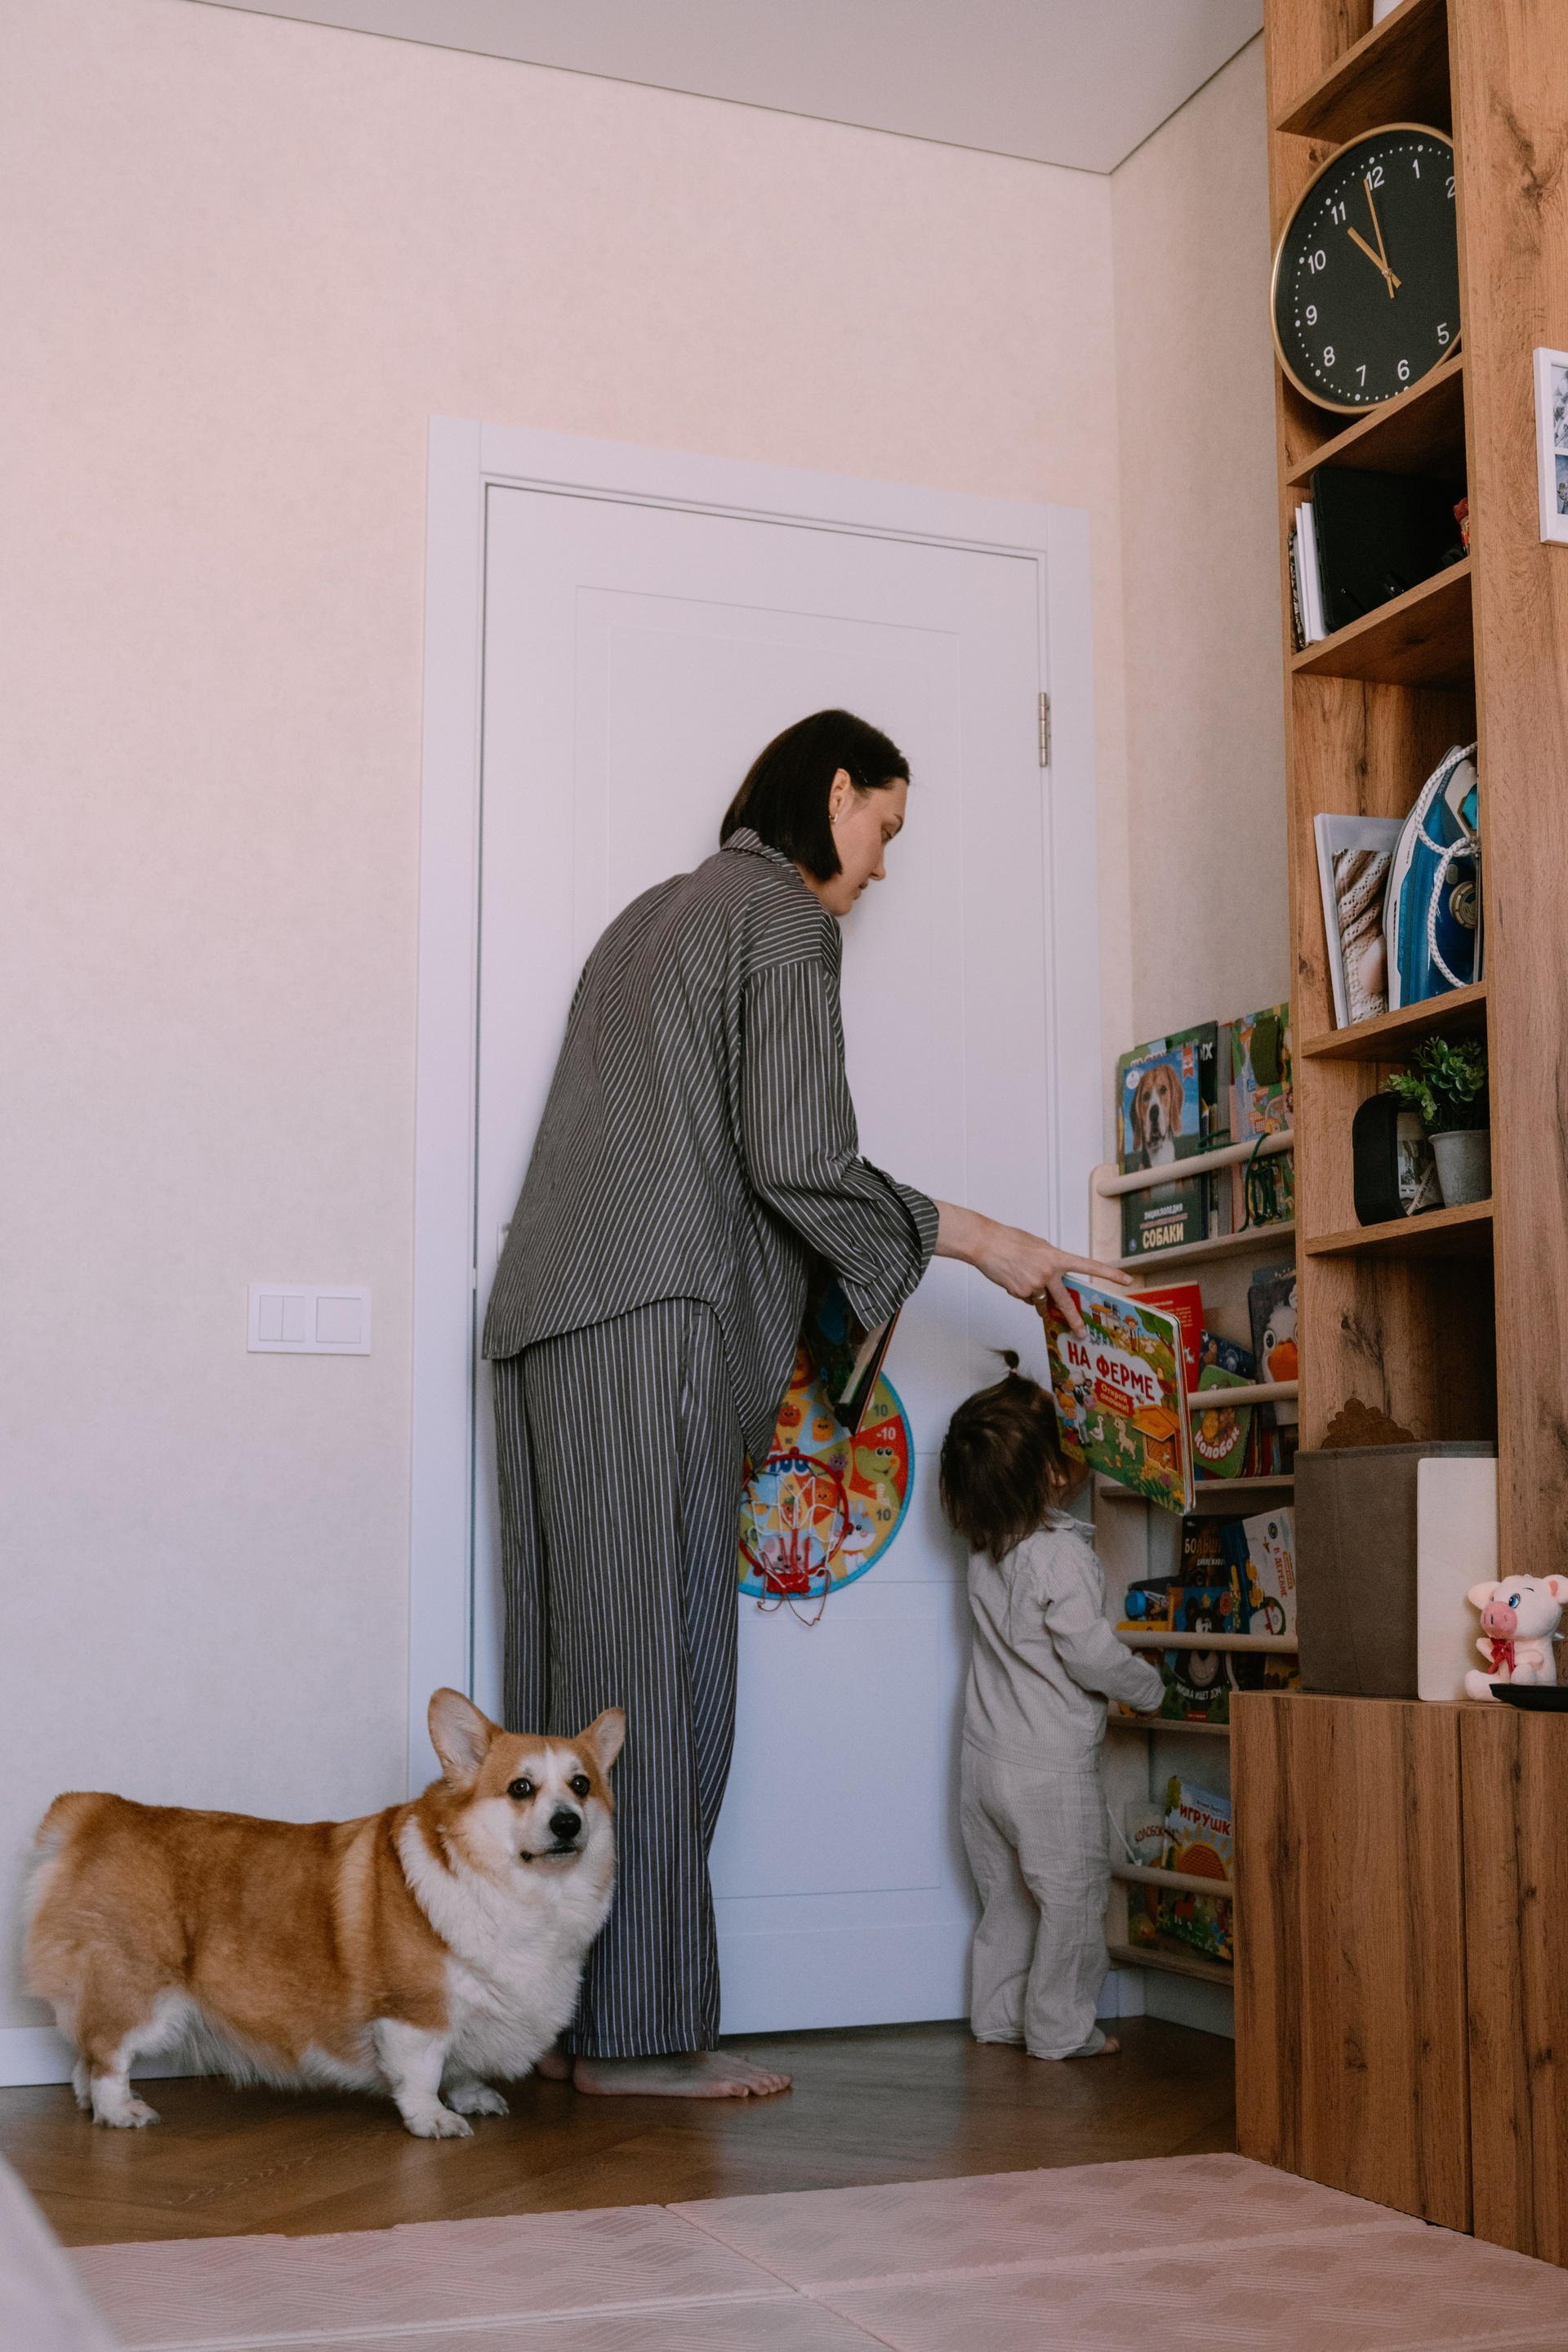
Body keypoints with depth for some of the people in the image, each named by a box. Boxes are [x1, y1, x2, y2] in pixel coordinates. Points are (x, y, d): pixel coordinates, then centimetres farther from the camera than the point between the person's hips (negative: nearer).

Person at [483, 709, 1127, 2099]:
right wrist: (978, 1240, -3)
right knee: (658, 1662, -7)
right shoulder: (782, 918, -2)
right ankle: (639, 2026, -3)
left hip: (552, 1323, 9)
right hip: (653, 1321, -9)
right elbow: (797, 1159, -12)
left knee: (581, 1662, 7)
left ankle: (562, 2007, 10)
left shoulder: (657, 914, 26)